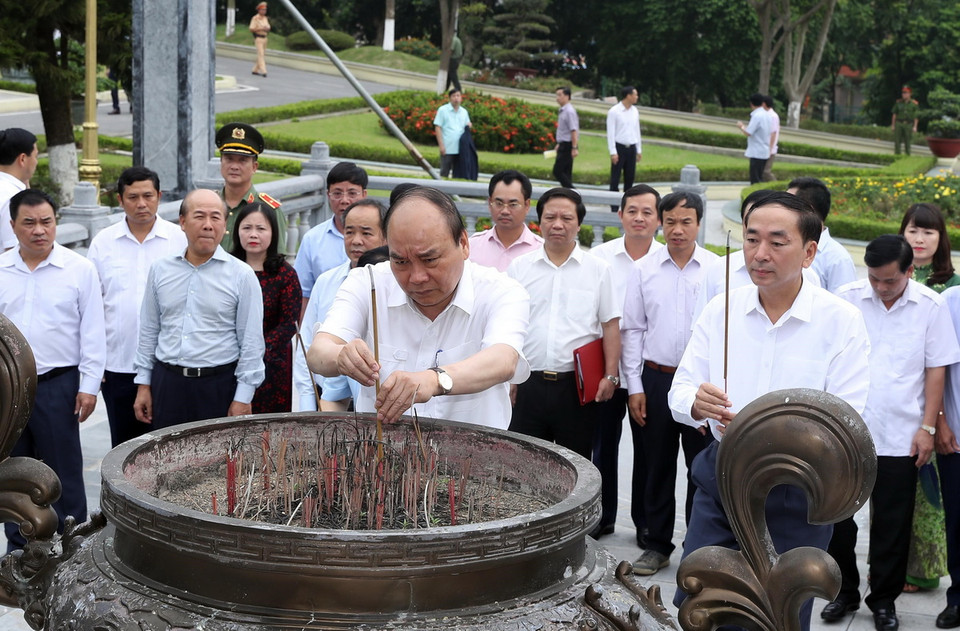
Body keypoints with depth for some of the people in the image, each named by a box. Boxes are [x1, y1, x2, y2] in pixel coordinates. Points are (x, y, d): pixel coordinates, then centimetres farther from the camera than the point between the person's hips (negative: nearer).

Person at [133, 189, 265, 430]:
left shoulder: (242, 275, -2)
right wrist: (143, 384, 11)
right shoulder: (160, 270, 8)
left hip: (219, 385, -3)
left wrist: (243, 398, -6)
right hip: (167, 383, 3)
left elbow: (251, 342, -2)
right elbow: (149, 331, 15)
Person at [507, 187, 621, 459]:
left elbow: (610, 324, 4)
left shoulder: (598, 270, 5)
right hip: (527, 386, 1)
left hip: (578, 386, -1)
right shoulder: (518, 268, 7)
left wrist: (610, 376, -4)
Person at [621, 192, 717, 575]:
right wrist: (635, 386, 1)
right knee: (658, 467, 10)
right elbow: (632, 329, 6)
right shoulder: (644, 269, 4)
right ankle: (658, 545, 22)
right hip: (656, 378, 2)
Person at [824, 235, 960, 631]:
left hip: (900, 437, 0)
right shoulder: (846, 299, -4)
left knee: (892, 524, 9)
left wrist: (928, 427, -2)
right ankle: (844, 592, 27)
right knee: (838, 516, 9)